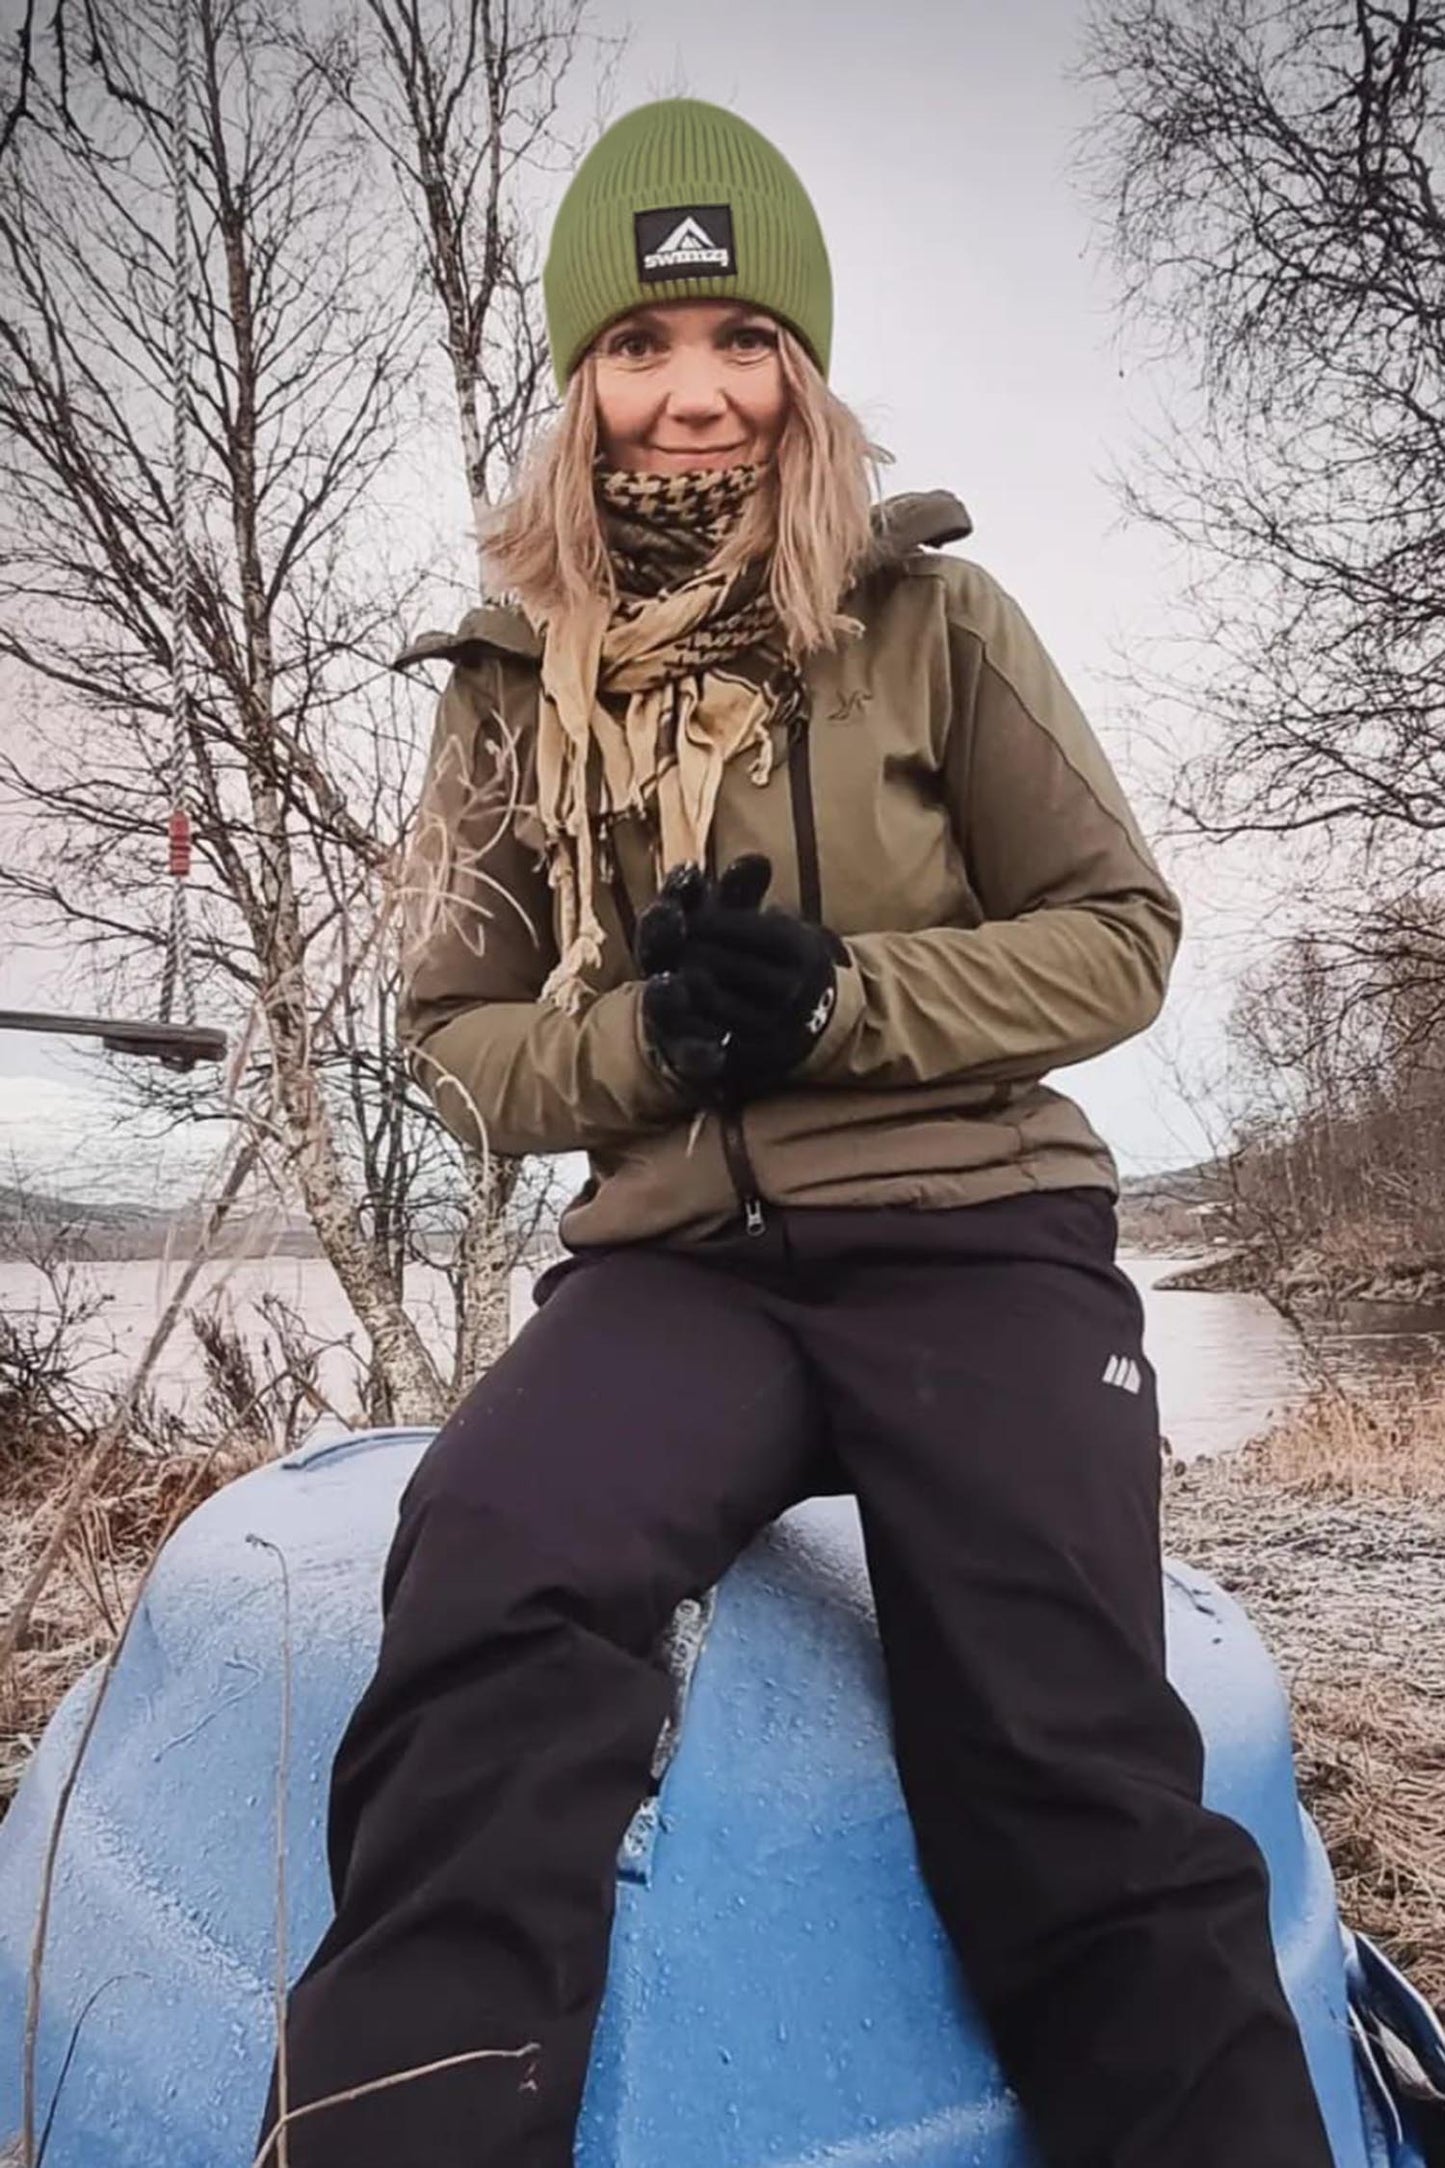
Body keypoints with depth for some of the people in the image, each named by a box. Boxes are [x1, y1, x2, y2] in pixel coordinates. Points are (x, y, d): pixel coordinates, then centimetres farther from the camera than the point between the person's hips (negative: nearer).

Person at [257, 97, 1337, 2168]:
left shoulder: (932, 619, 6)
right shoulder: (516, 683, 12)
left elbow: (1120, 935, 5)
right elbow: (459, 1034, 13)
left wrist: (838, 996, -12)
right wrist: (642, 1032, -10)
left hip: (975, 1241, 0)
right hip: (676, 1268, 1)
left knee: (1071, 1788, -17)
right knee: (491, 1603, -29)